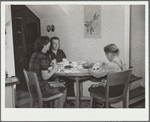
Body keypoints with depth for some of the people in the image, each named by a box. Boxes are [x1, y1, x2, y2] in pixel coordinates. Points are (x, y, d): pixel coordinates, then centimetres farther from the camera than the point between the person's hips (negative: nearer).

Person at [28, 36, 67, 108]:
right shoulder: (43, 58, -21)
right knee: (63, 89, 12)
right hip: (42, 90, -9)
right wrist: (54, 70, -9)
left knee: (59, 85, 26)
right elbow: (45, 77, -23)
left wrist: (49, 68, 9)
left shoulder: (33, 55, 7)